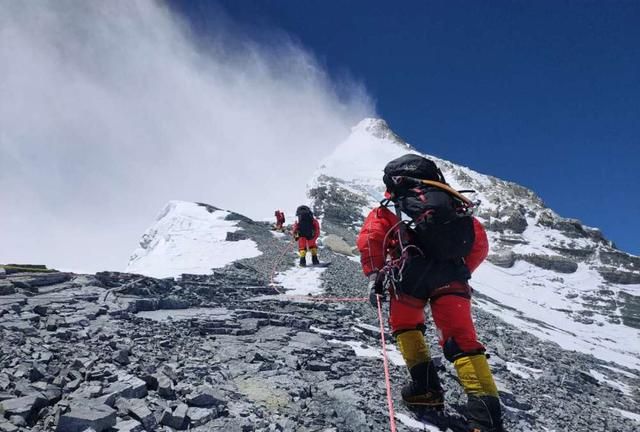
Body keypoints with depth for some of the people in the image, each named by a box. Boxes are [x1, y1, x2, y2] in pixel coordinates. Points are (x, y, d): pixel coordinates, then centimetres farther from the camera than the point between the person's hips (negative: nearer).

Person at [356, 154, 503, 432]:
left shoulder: (388, 211, 22)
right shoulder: (453, 203, 31)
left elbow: (370, 238, 3)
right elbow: (480, 245, 26)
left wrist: (374, 277, 2)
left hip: (413, 273, -2)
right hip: (452, 279, 2)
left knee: (405, 325, 24)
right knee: (461, 342, 4)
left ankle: (426, 387, 13)